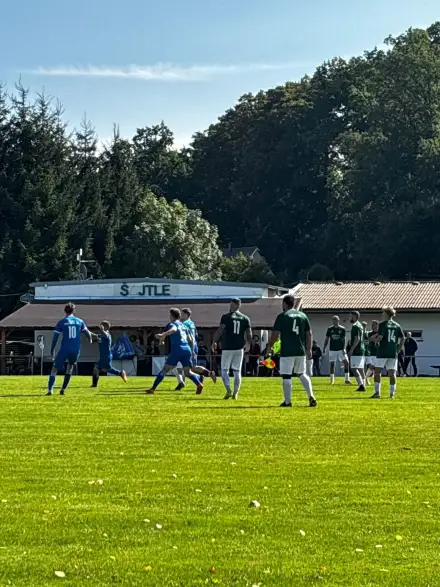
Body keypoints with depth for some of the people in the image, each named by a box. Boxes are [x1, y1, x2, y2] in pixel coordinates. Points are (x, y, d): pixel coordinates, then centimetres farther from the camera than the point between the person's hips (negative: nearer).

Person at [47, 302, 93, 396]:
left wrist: (52, 349, 6)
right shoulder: (80, 321, 7)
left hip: (64, 349, -3)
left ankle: (50, 389, -13)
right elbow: (87, 333, 12)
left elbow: (55, 337, -1)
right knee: (70, 367, 26)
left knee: (55, 368, 3)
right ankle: (63, 389, 20)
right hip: (76, 350, 3)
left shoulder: (62, 322, 1)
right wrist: (90, 339, 35)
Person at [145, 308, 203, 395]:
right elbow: (191, 340, 23)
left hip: (177, 350, -5)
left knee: (165, 369, 1)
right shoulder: (184, 326, 24)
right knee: (187, 372, 4)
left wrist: (163, 335, -32)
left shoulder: (172, 324, 5)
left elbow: (174, 329, -21)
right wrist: (192, 351, 28)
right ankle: (199, 384, -22)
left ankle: (153, 388, 1)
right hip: (187, 349, 5)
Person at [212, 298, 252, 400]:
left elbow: (220, 330, -12)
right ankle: (236, 393, 5)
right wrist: (248, 344, 25)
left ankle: (228, 391, -9)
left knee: (224, 370, 7)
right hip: (239, 348, 3)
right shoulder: (245, 318, 6)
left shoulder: (226, 317, -6)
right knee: (237, 371, 10)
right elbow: (249, 333, 7)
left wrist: (214, 342, -2)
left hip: (227, 347, -3)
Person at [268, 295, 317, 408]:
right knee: (302, 374, 17)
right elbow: (309, 334, 11)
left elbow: (275, 334, -8)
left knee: (286, 376, 1)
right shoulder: (303, 316, 10)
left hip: (287, 352, -5)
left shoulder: (282, 316, -5)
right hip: (301, 351, 5)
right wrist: (309, 349, 17)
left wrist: (270, 346, 7)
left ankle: (287, 401, 2)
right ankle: (311, 397, 3)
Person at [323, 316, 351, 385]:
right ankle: (332, 379, 15)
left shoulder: (342, 329, -1)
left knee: (346, 362, -12)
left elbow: (343, 340, -1)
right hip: (332, 349, 1)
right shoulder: (330, 329, 3)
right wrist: (324, 348, 1)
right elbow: (327, 339, 7)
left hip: (340, 349, -1)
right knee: (332, 364, 2)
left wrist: (343, 349, -11)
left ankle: (347, 379, -9)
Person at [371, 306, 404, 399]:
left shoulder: (383, 324, -5)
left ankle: (377, 392, -5)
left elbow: (379, 338, -14)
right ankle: (392, 393, 4)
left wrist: (376, 340, 8)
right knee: (392, 373, 7)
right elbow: (403, 339, 6)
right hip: (393, 353, 4)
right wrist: (398, 350, 12)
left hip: (382, 353, -4)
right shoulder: (397, 325, 9)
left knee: (377, 372, 1)